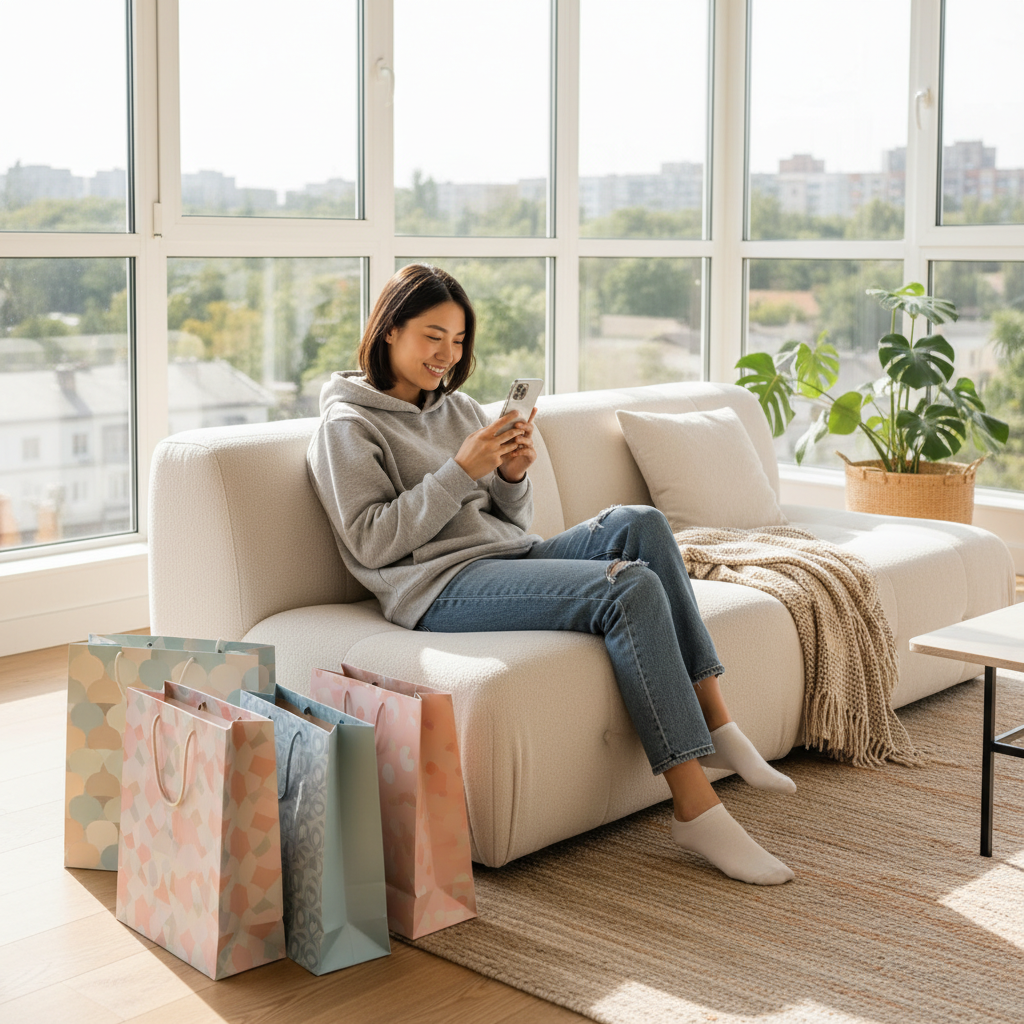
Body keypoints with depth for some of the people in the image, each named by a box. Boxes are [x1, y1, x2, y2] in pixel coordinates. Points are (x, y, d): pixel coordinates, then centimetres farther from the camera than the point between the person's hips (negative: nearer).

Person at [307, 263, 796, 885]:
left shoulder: (460, 408, 21)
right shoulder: (349, 424, 1)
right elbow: (371, 542, -10)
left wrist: (514, 476, -2)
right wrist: (461, 471, -14)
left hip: (513, 556, 7)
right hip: (443, 585, -7)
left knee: (640, 524, -21)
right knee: (631, 588, -28)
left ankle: (712, 719, -20)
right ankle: (695, 809, -29)